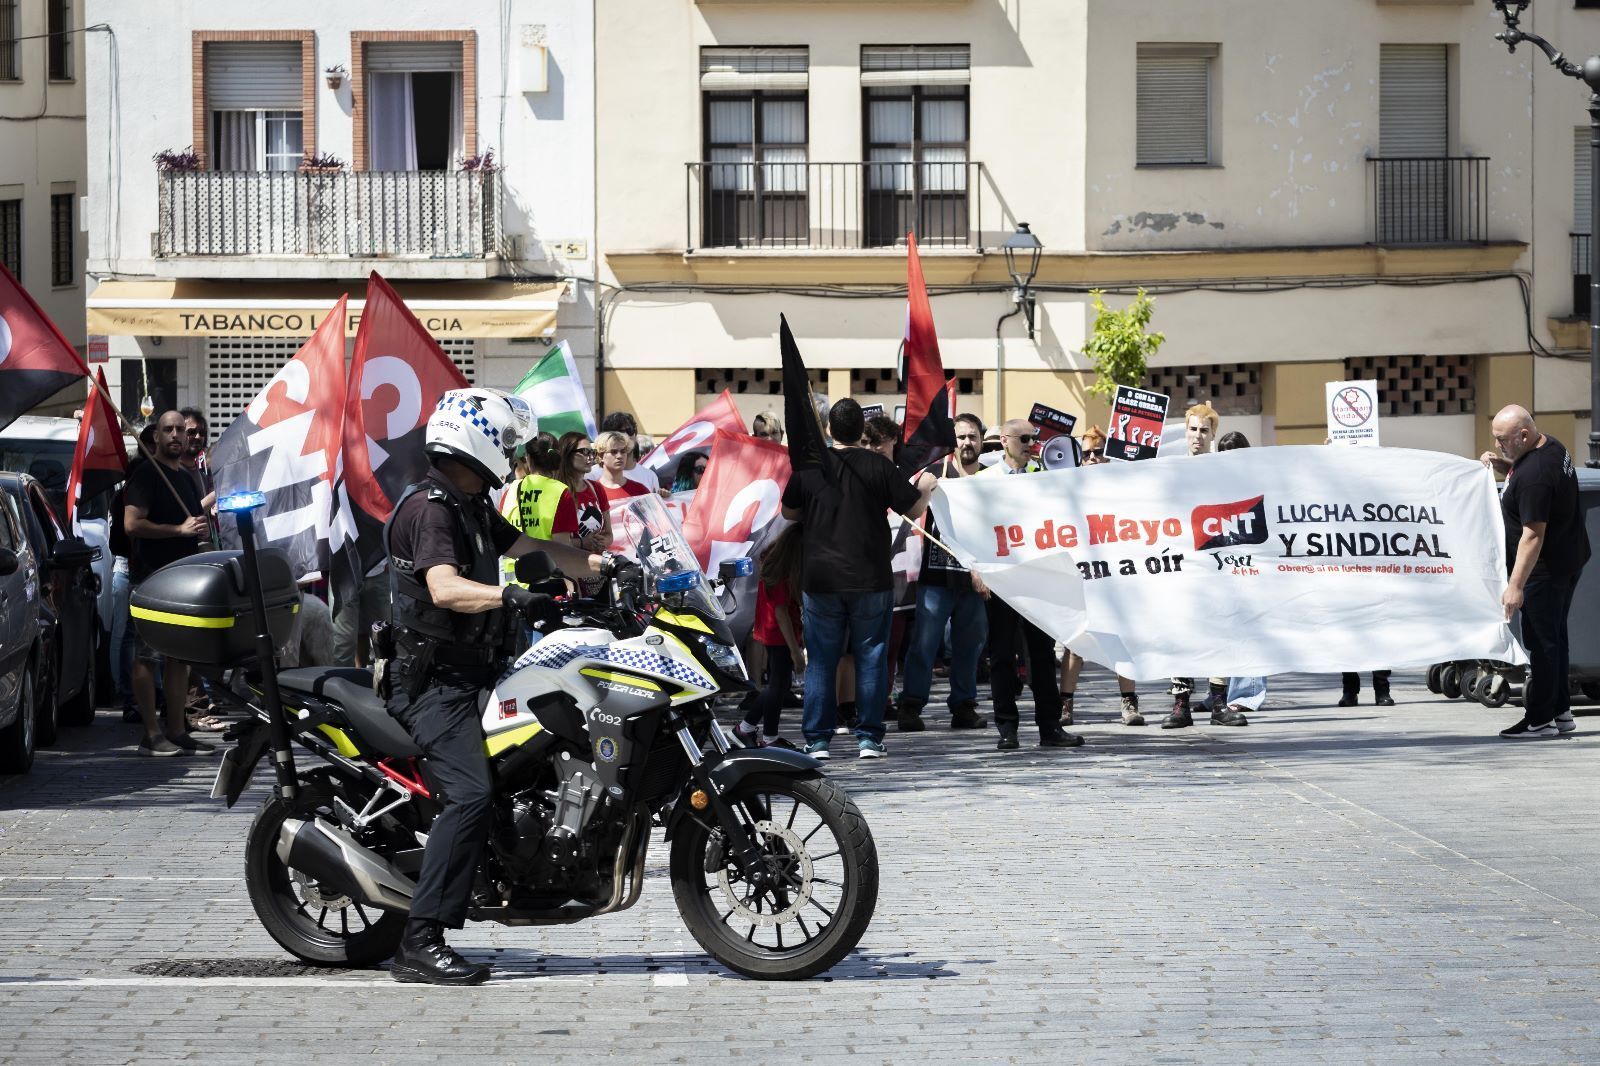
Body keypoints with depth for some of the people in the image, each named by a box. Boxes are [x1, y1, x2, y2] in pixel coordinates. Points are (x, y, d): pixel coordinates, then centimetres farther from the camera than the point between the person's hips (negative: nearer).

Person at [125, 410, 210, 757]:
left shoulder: (186, 479, 19)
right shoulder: (146, 475, -6)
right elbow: (132, 524, -18)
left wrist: (201, 528, 11)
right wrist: (179, 529, -18)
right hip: (152, 577, -9)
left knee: (180, 658, 8)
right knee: (147, 657, -7)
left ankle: (177, 732, 11)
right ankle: (152, 735, -8)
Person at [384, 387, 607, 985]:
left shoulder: (471, 508, 18)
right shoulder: (429, 509, -14)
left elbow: (530, 547, 23)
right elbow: (444, 588, -29)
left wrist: (601, 564, 12)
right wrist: (510, 596, -43)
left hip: (470, 675, 11)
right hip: (436, 681, -11)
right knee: (471, 793, -24)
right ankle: (419, 944, -27)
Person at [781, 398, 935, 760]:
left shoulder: (808, 466, -1)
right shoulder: (878, 466, -6)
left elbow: (789, 512, 13)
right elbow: (914, 509, 0)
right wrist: (925, 487, 21)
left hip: (819, 579, 1)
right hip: (870, 580, -1)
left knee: (820, 661, 6)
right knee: (870, 658, 7)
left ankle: (817, 740, 5)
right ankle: (869, 737, 6)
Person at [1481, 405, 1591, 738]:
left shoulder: (1534, 475, -27)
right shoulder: (1552, 447, 4)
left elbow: (1533, 535, -29)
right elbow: (1519, 472, 26)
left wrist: (1516, 586, -28)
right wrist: (1499, 464, 4)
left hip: (1546, 569, -11)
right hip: (1569, 560, 11)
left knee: (1541, 641, -4)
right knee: (1554, 637, 17)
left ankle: (1540, 720, 0)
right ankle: (1560, 711, 24)